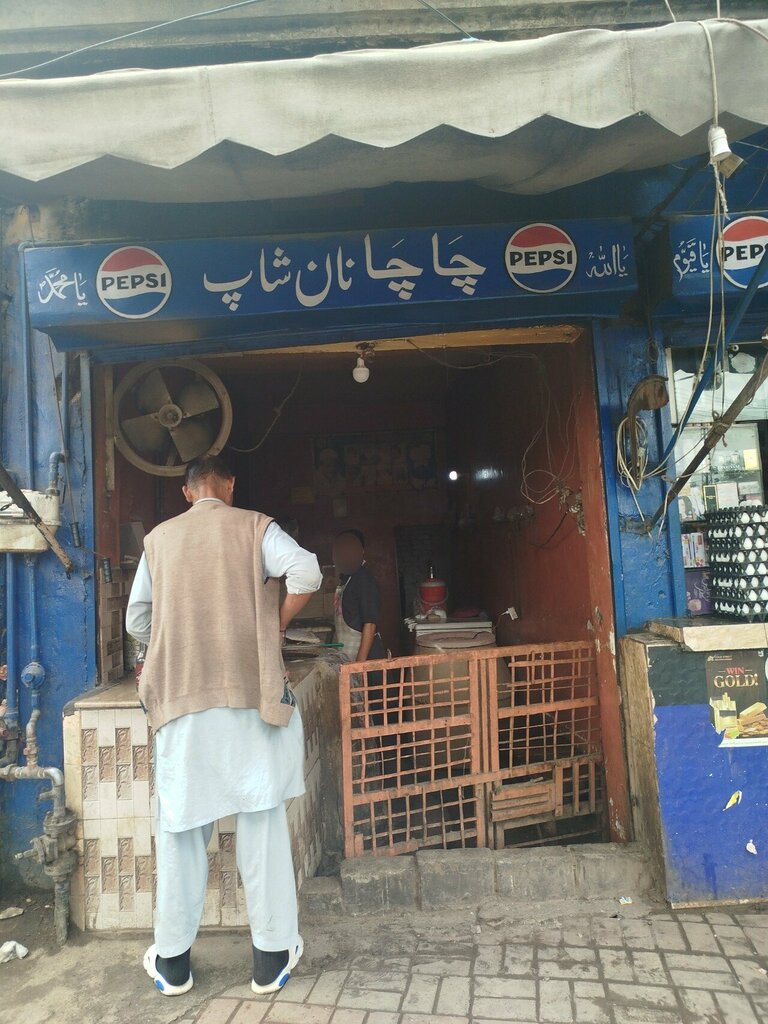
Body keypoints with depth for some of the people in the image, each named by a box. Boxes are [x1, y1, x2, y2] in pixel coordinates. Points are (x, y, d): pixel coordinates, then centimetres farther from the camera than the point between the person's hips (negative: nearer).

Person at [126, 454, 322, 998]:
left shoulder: (159, 539, 8)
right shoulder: (255, 527, 0)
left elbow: (137, 621, 12)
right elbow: (306, 573, -16)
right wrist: (276, 625, -1)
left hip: (181, 697, 2)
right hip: (251, 692, -2)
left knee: (181, 823, 12)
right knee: (262, 817, 7)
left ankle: (173, 959, 25)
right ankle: (273, 954, 18)